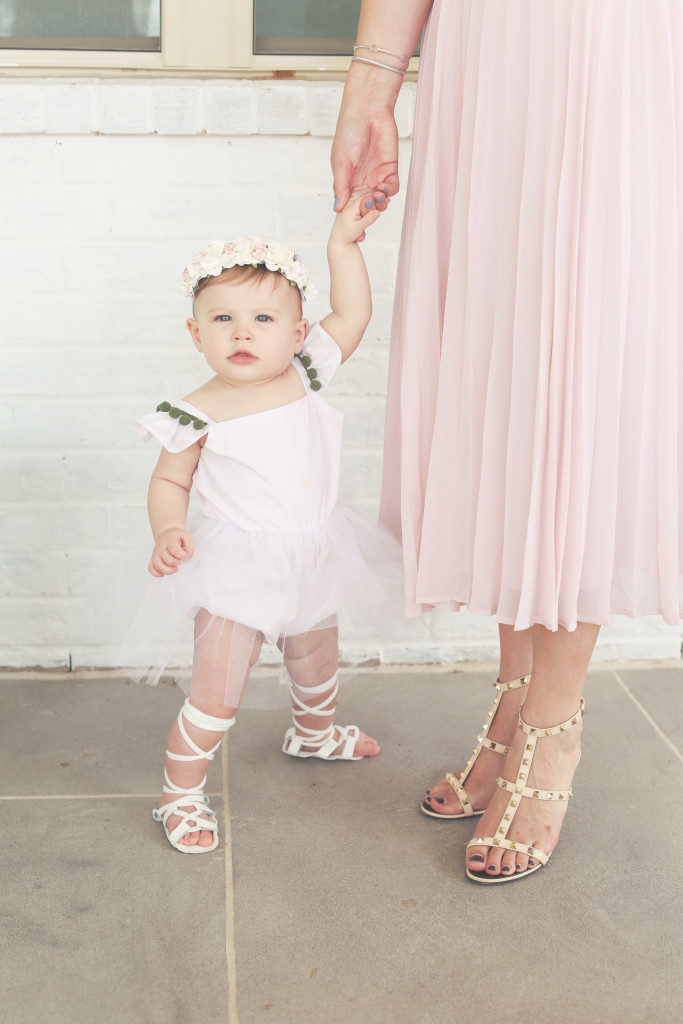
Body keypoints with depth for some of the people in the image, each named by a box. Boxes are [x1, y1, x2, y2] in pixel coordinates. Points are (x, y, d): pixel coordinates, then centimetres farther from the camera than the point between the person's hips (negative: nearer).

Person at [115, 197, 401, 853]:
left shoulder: (304, 375, -6)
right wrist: (169, 530, -24)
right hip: (237, 569, -5)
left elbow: (351, 315, -2)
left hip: (312, 557, 6)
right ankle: (180, 794, 15)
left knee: (316, 663, 28)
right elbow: (168, 482, -6)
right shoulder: (199, 416, -17)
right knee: (217, 695, -6)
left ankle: (313, 733, 59)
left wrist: (343, 243, -7)